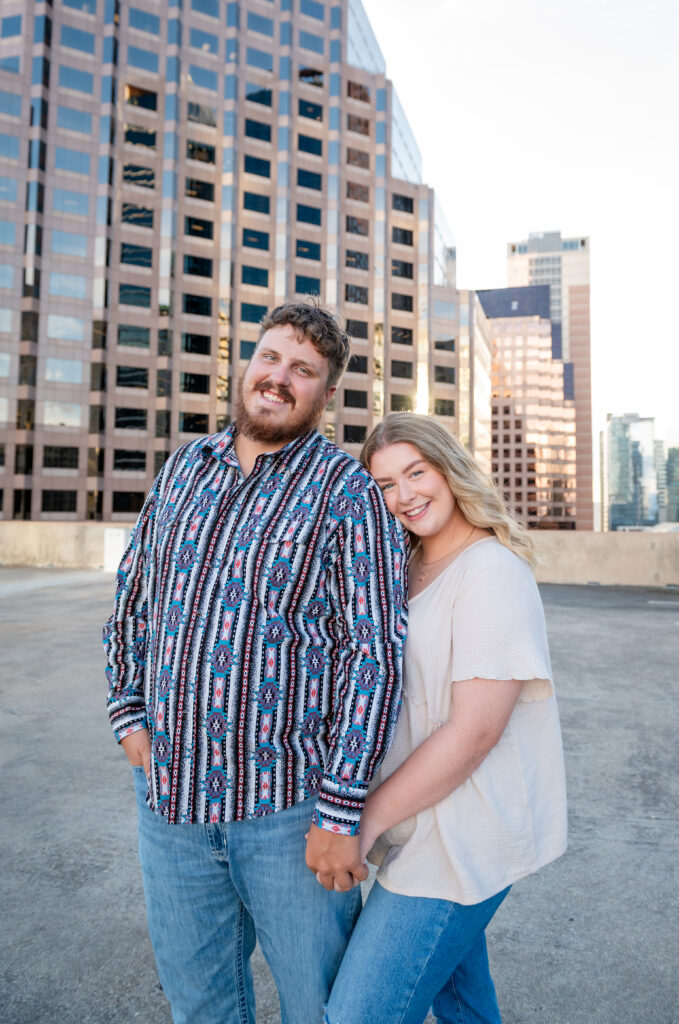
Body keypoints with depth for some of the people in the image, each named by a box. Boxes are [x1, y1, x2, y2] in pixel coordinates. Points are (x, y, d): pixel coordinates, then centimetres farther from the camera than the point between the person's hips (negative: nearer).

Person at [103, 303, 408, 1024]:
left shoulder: (348, 492, -10)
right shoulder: (184, 467, 7)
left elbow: (375, 655, -15)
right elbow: (132, 593, 15)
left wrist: (341, 814, -16)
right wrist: (128, 711, 6)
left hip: (289, 804, -4)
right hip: (167, 792, 5)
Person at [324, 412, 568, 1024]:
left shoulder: (493, 573, -18)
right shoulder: (409, 571, 9)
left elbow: (475, 731, -22)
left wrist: (368, 817, -16)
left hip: (461, 843, -8)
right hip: (432, 829, 8)